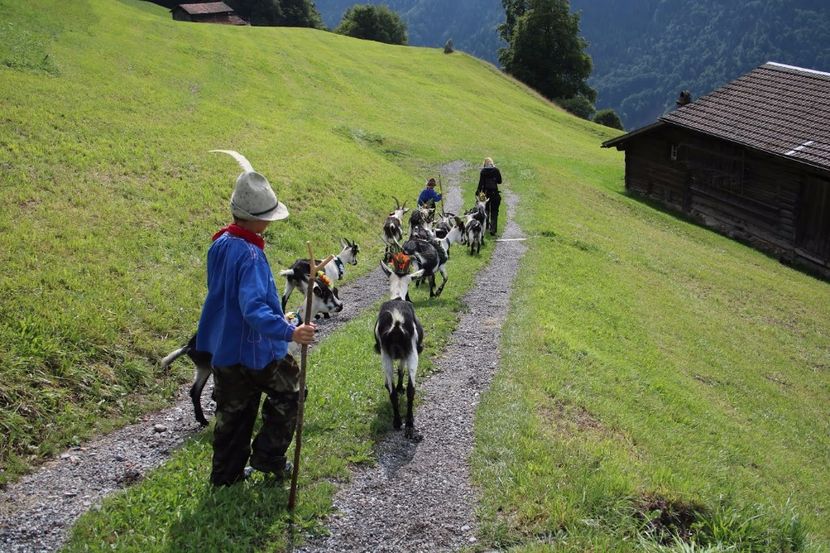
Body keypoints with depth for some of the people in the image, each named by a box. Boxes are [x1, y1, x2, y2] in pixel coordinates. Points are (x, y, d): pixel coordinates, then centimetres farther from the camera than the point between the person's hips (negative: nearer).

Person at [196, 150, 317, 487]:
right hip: (254, 348, -8)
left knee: (234, 409, 19)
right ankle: (268, 458, 19)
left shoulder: (220, 243, 3)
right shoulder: (250, 255, -27)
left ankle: (226, 472, 29)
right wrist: (288, 332, -47)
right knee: (288, 391, 15)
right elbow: (253, 308, -37)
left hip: (223, 346, 8)